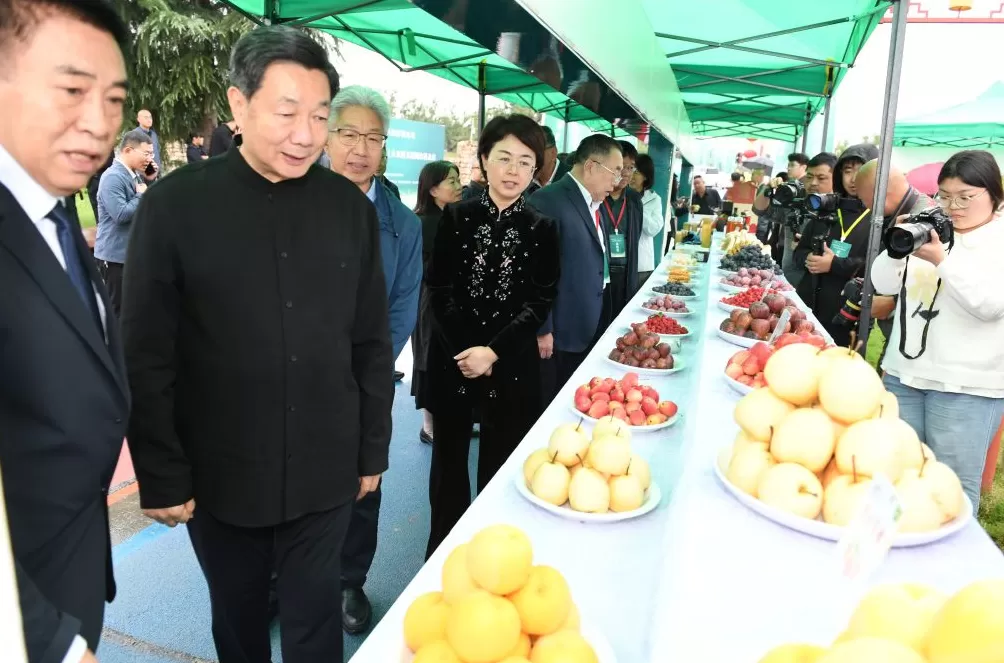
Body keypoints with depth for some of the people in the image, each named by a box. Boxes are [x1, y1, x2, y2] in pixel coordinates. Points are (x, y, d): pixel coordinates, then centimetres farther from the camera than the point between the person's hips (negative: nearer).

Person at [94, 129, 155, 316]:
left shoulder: (135, 175, 9)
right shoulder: (113, 177, -18)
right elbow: (121, 215, -27)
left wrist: (149, 181, 2)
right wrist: (141, 195, -14)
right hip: (115, 255, -9)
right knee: (118, 309, 1)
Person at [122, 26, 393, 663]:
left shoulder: (351, 207, -2)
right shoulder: (175, 204, -9)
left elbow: (372, 343, 2)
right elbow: (147, 357, -5)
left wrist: (372, 450, 5)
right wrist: (161, 476, -4)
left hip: (325, 473, 1)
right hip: (219, 475, 0)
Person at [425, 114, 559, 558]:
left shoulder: (543, 230, 1)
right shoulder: (456, 217, 1)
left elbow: (540, 303, -3)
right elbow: (438, 290, -2)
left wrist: (494, 351, -13)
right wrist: (462, 349, -12)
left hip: (512, 364, 0)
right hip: (452, 359, 1)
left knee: (500, 462, 7)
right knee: (449, 457, 11)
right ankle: (442, 551, 29)